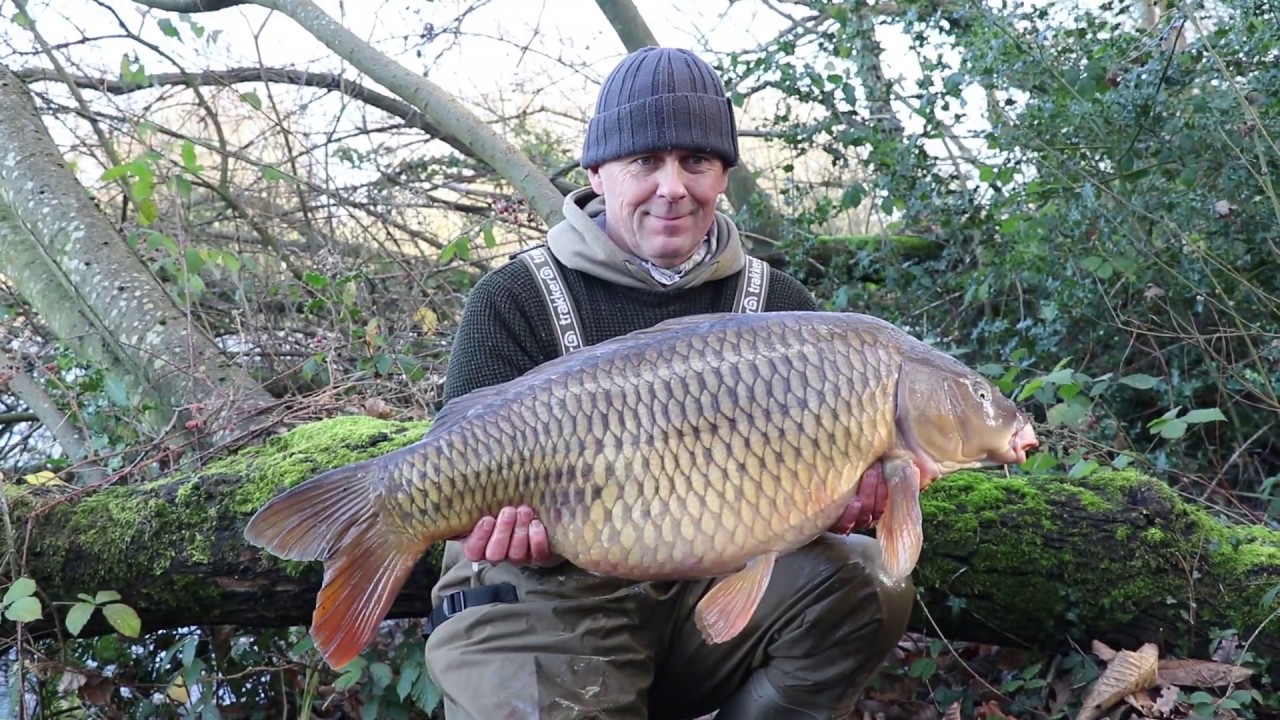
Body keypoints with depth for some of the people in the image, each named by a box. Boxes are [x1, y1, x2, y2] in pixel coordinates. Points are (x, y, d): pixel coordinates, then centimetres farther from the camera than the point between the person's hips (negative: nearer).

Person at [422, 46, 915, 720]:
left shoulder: (778, 305, 5)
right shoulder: (514, 302, -5)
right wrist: (525, 522, -33)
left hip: (713, 581, 4)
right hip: (551, 591, -4)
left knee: (865, 582, -16)